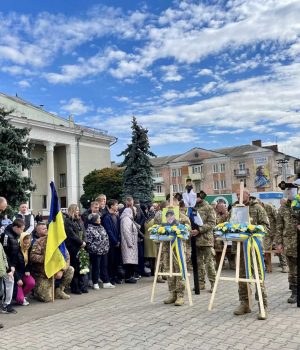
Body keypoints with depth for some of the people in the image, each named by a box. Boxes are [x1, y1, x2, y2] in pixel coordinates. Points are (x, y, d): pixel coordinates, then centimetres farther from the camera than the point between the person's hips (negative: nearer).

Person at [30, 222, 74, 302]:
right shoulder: (39, 242, -11)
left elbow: (66, 255, -6)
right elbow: (32, 256, -26)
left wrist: (61, 270, -17)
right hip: (42, 274, -4)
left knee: (70, 270, -15)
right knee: (47, 298, -12)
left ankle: (59, 291, 2)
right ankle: (36, 290, 23)